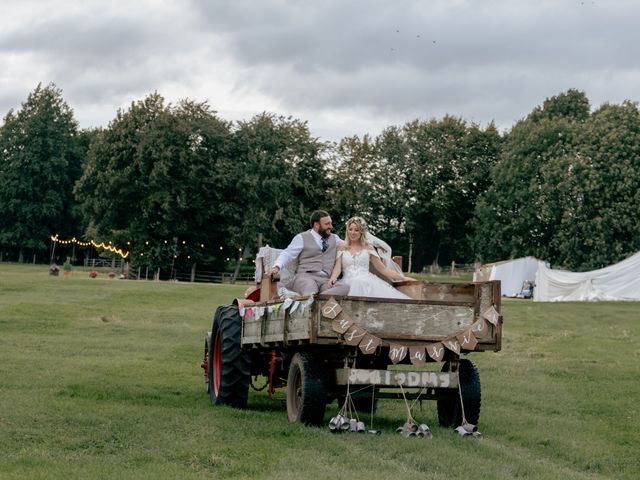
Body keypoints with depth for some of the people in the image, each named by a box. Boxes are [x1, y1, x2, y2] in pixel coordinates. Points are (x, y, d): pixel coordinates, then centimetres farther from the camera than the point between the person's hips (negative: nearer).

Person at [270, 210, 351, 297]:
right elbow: (287, 254, 5)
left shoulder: (334, 238, 27)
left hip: (326, 280, 3)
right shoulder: (302, 238, 11)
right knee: (309, 288, -42)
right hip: (305, 277, -3)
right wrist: (277, 267, -13)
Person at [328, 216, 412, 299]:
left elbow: (383, 269, 15)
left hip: (366, 282, 0)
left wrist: (403, 278, 6)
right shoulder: (341, 248, 17)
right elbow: (338, 268, 4)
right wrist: (333, 278, -19)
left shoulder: (368, 248, 16)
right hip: (348, 283, 0)